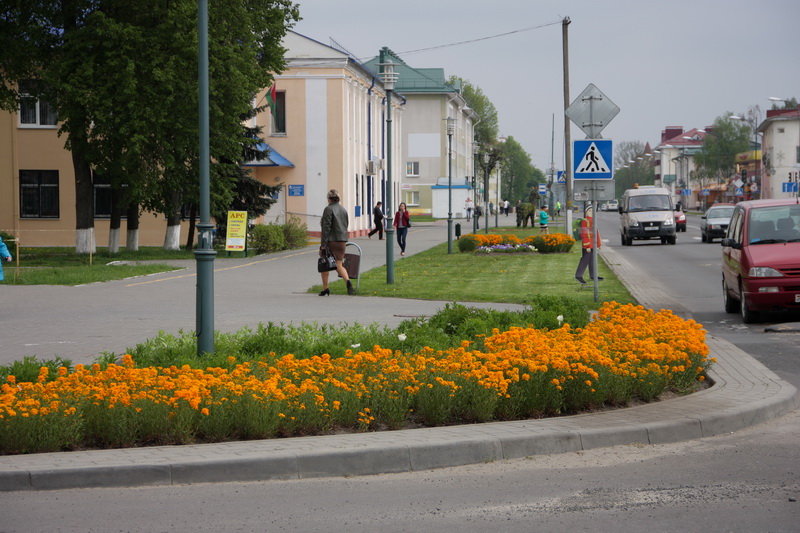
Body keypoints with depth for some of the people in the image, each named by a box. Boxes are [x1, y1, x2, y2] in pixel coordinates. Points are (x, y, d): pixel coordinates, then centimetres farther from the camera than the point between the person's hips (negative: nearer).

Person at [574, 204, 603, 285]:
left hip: (593, 244, 9)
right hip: (587, 245, -9)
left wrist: (598, 244, 20)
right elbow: (584, 234, -20)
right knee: (585, 260, -8)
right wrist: (587, 246, -23)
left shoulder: (593, 220, 14)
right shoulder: (585, 221, -16)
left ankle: (593, 275, 22)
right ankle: (578, 276, -5)